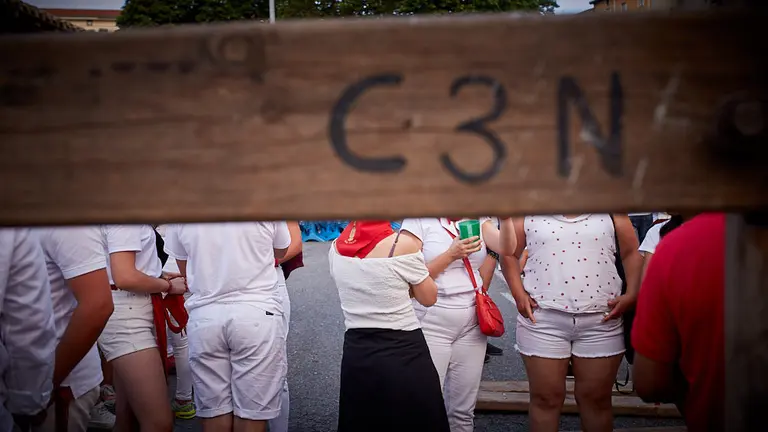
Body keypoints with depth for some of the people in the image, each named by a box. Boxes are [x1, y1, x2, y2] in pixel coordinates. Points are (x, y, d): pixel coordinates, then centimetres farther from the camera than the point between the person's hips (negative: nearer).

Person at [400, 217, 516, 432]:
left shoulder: (477, 219, 6)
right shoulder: (417, 221, -7)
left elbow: (506, 248, -11)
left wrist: (506, 217, -28)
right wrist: (451, 255, -21)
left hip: (472, 323, 4)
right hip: (431, 324, -4)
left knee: (464, 409, 12)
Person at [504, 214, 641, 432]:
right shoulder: (529, 212, 4)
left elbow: (631, 253, 7)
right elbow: (510, 254, 9)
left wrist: (631, 295, -5)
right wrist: (518, 294, -3)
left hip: (601, 319, 1)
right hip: (543, 318, 0)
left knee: (597, 398, 9)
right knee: (545, 398, 6)